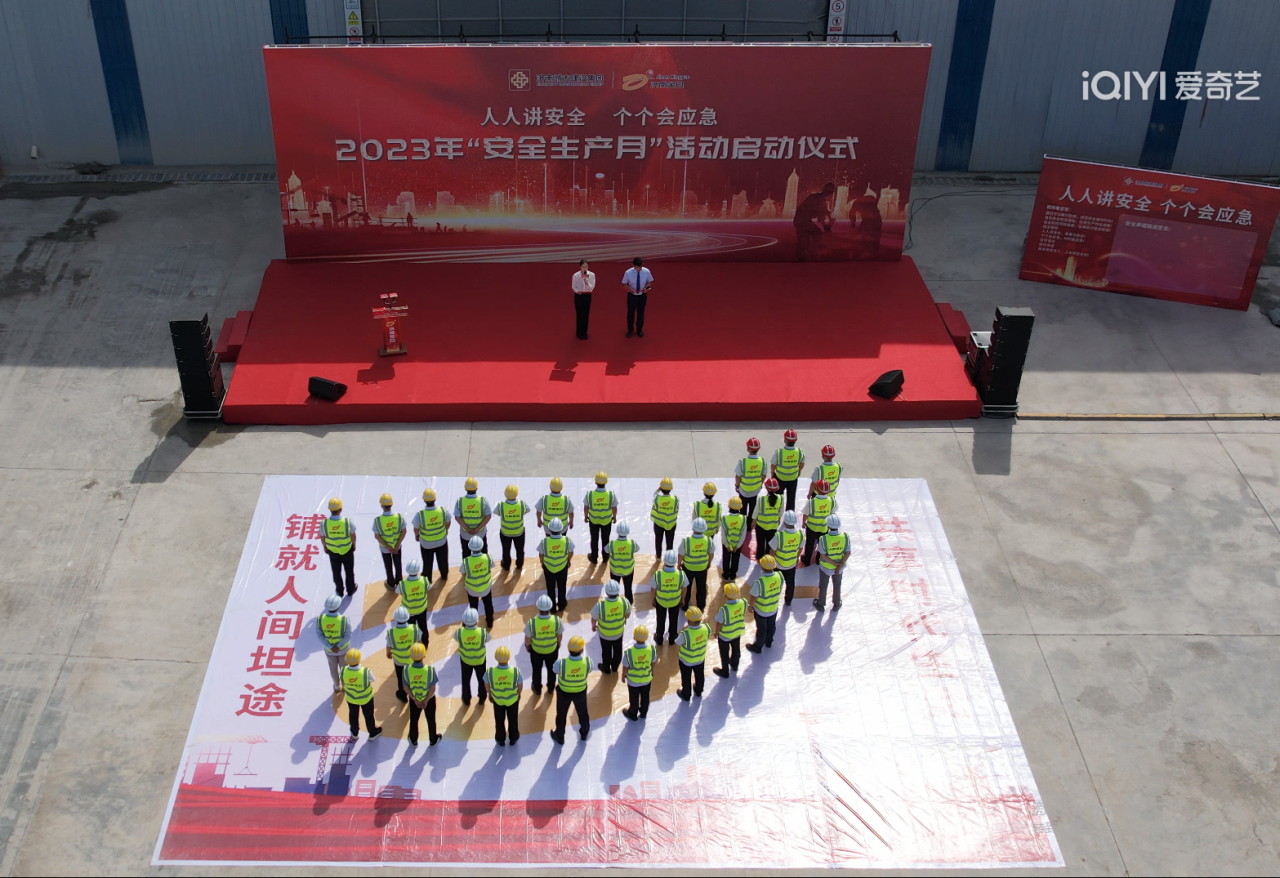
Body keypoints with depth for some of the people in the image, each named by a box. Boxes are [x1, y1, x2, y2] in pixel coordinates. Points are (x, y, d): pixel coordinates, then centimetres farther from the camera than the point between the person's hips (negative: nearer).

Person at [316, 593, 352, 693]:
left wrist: (330, 647, -16)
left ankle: (337, 686, 52)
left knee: (333, 667, 30)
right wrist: (339, 646, -15)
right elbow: (348, 636, -26)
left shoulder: (320, 618, -29)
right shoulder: (345, 620, -36)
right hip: (343, 648, -2)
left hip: (329, 648, 2)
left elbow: (319, 634, -19)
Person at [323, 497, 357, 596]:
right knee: (349, 571, 23)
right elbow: (353, 535, -13)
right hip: (347, 550, -1)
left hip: (332, 551, 1)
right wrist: (354, 545, 8)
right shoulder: (348, 521, -30)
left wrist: (325, 547, 11)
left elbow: (323, 537, -9)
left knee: (336, 572, 25)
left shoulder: (325, 523, -27)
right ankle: (350, 590, 42)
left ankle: (339, 591, 43)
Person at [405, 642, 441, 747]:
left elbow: (406, 687, -14)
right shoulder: (430, 669, -31)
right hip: (429, 699, -1)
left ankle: (413, 741, 48)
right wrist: (426, 700, -9)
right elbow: (432, 689, -22)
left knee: (413, 720, 27)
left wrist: (415, 699, -5)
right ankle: (433, 740, 45)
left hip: (413, 699, 1)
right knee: (431, 720, 24)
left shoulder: (407, 669, -26)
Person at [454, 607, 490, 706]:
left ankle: (466, 700, 47)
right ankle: (482, 698, 49)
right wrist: (477, 625, -8)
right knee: (481, 679, 28)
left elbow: (455, 638, -9)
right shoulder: (482, 632, -34)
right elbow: (487, 639, -11)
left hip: (465, 660, 0)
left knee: (466, 680, 27)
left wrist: (463, 626, -9)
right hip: (480, 660, 0)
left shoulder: (460, 632, -33)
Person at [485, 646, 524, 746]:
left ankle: (500, 740, 50)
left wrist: (490, 694, 10)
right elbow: (520, 686, -17)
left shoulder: (490, 672, -33)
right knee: (513, 719, 28)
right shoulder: (516, 671, -35)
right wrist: (519, 694, 6)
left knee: (499, 720, 28)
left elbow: (487, 685, -12)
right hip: (513, 699, 0)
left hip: (497, 699, 0)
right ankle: (513, 738, 52)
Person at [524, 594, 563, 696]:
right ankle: (551, 688, 55)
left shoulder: (531, 623, -36)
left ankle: (537, 689, 52)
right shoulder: (557, 620, -32)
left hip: (536, 650, -1)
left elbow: (527, 639, -19)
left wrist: (527, 646, 5)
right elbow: (560, 636, -13)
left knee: (537, 670, 29)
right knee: (551, 669, 30)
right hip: (552, 650, 1)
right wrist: (558, 643, 10)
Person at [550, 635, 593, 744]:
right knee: (582, 712, 31)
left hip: (564, 692, -1)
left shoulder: (560, 663, -36)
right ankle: (584, 733, 56)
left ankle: (559, 737, 50)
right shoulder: (587, 661, -32)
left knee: (561, 714, 27)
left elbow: (555, 670, -13)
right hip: (581, 692, 1)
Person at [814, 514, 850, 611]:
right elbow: (847, 553, -18)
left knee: (823, 586, 23)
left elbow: (823, 556, -25)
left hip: (825, 567, -2)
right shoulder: (845, 537, -25)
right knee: (837, 585, 28)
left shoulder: (823, 539, -32)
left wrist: (835, 564, -17)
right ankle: (836, 604, 48)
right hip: (840, 566, 2)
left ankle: (821, 605, 45)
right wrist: (840, 566, -15)